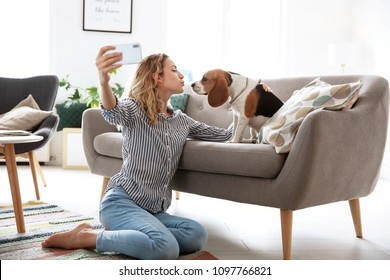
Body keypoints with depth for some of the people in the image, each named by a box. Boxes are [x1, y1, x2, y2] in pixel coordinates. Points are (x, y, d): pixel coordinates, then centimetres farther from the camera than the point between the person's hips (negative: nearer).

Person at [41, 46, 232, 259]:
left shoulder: (182, 121, 18)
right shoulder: (135, 108, -2)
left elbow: (223, 134, 24)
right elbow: (113, 113, -26)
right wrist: (104, 82, -49)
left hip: (153, 210, 7)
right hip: (122, 200, -7)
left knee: (197, 235, -25)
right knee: (166, 248, -35)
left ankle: (115, 235, -11)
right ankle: (86, 236, -13)